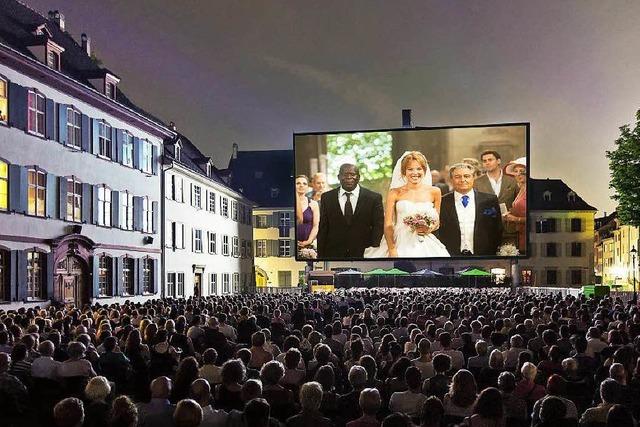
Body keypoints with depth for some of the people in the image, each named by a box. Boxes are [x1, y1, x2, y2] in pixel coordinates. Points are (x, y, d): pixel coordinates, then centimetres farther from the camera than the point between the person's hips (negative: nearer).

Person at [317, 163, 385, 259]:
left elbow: (378, 227, -2)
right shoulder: (327, 197, 4)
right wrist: (321, 255, 0)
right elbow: (323, 229, 4)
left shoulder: (374, 198, -2)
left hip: (363, 254, -1)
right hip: (334, 254, 1)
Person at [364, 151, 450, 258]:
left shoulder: (434, 192, 7)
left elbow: (437, 221, 16)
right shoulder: (395, 193, 2)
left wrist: (429, 229, -6)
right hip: (401, 245, -1)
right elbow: (387, 225, -2)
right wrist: (392, 250, -13)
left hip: (426, 246, 1)